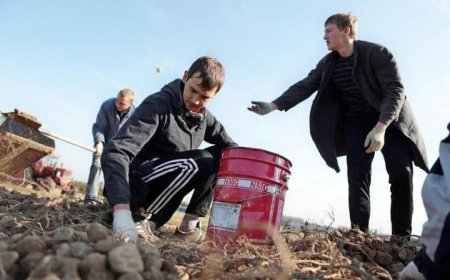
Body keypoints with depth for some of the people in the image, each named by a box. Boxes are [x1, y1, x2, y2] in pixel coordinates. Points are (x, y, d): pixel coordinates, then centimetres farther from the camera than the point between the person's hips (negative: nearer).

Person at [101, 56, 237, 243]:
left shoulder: (203, 117, 3)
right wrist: (122, 210, -45)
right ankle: (138, 219, -17)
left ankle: (189, 224, -2)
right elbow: (115, 152, -32)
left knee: (221, 157, -5)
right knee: (196, 163, -29)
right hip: (133, 187, -7)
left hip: (163, 184, 7)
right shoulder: (158, 105, -20)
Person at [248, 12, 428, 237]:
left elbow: (395, 91, -22)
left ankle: (402, 238, -7)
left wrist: (380, 127, -35)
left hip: (390, 119, -3)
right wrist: (273, 105, -21)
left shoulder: (377, 53, -16)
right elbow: (305, 86, -7)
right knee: (357, 176, -9)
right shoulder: (327, 64, 0)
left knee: (401, 173, -13)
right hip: (356, 120, 4)